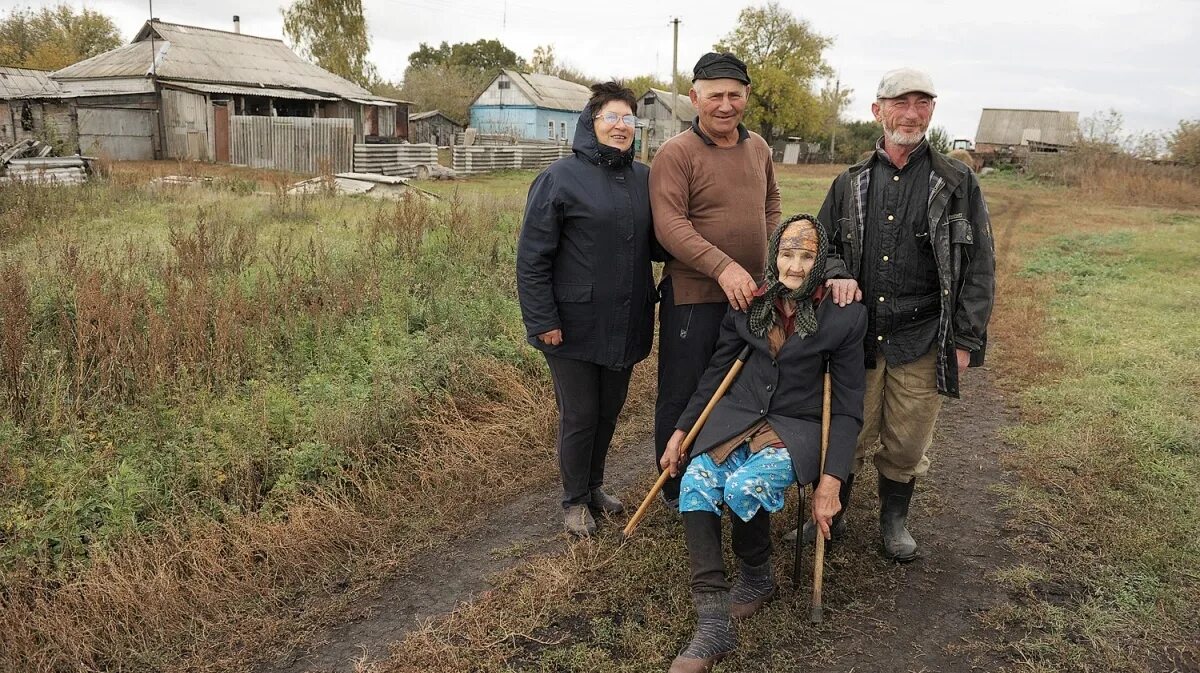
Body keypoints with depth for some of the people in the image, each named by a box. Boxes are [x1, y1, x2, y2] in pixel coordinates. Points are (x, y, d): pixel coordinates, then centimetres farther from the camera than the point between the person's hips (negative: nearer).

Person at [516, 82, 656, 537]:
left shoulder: (643, 178, 7)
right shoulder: (560, 178, -10)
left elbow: (657, 241, 17)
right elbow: (532, 256, -11)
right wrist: (542, 321, -15)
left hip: (625, 324, 5)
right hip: (576, 326, -5)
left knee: (609, 411, 18)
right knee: (579, 416, 6)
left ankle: (594, 486, 38)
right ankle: (575, 500, 25)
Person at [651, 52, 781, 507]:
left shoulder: (758, 148, 9)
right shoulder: (675, 153, -13)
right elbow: (670, 225, -22)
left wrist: (772, 256, 8)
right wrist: (724, 267, -30)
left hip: (750, 294, 6)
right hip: (693, 296, -6)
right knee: (682, 395, 5)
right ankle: (676, 490, 23)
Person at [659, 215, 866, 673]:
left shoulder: (843, 316, -6)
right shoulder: (749, 305, 3)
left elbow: (847, 407, -4)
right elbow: (716, 372, 13)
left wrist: (830, 482, -11)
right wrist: (680, 431, 12)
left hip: (797, 428, -3)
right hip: (740, 417, 4)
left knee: (745, 487, -32)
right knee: (695, 486, -25)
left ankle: (756, 579, 1)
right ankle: (713, 625, -21)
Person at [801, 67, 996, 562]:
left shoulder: (957, 183, 2)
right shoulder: (851, 183, 7)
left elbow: (979, 267, 2)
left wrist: (966, 340, -4)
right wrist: (836, 273, -7)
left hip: (921, 341, -1)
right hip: (858, 335, 1)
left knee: (907, 443, 10)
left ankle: (894, 520, 33)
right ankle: (831, 514, 30)